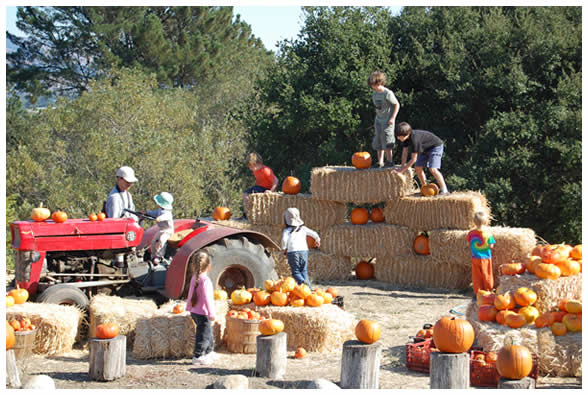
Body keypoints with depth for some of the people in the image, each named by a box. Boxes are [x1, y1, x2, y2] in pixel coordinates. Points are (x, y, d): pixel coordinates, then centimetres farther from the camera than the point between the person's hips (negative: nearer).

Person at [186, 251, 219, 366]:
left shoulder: (194, 278, 6)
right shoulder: (205, 280, -21)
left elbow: (190, 294, 17)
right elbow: (207, 298, -25)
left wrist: (188, 307, 28)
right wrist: (211, 313, -23)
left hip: (194, 312, 9)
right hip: (202, 313, -9)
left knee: (208, 333, 22)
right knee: (203, 335, 1)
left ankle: (209, 352, 35)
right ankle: (198, 357, 5)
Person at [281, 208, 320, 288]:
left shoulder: (287, 230, -4)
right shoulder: (303, 228, 8)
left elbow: (284, 239, -19)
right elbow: (314, 234, 12)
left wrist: (284, 249, -3)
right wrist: (317, 240, 32)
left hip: (292, 252, -3)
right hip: (304, 250, 3)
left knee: (295, 272, 4)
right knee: (304, 271, 12)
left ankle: (303, 282, -25)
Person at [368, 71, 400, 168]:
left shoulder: (388, 93, -14)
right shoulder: (375, 94, 9)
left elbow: (397, 105, -9)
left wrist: (392, 118, -14)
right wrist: (376, 120, 17)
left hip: (387, 121, -7)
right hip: (378, 120, 7)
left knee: (387, 142, -8)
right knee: (378, 142, 5)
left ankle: (389, 161, 1)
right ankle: (380, 161, 10)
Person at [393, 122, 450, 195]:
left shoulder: (414, 139, -38)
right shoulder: (406, 136, -14)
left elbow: (413, 159, -31)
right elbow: (405, 151, 0)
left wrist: (402, 170, -26)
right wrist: (402, 165, -5)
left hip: (436, 147, -9)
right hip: (425, 149, 9)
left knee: (432, 169, -22)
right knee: (418, 167, 5)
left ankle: (444, 190, -17)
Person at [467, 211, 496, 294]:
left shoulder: (471, 233, -5)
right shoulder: (488, 233, -13)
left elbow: (470, 245, 3)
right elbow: (491, 246, -12)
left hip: (475, 258, 2)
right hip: (486, 258, -2)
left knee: (476, 277, 9)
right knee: (486, 276, 10)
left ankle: (477, 292, 11)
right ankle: (488, 292, 19)